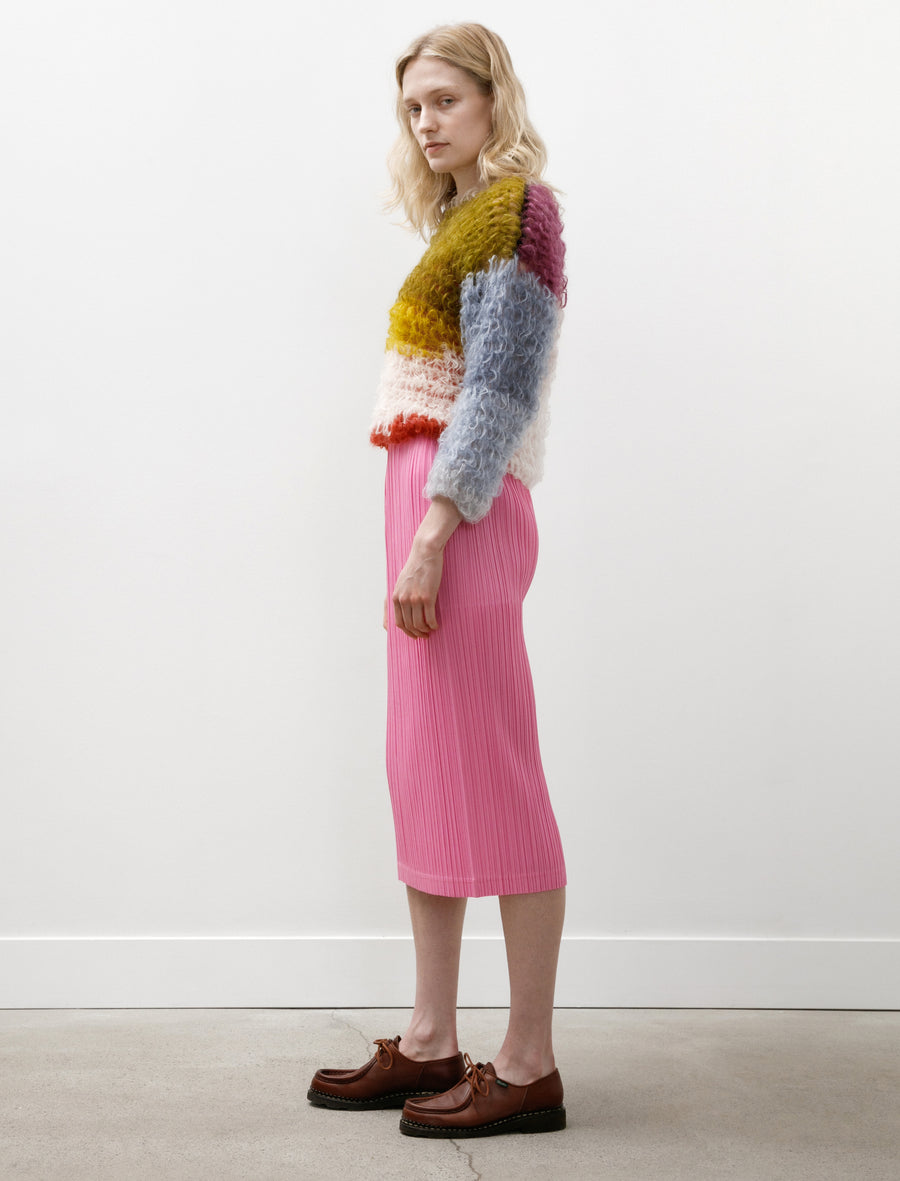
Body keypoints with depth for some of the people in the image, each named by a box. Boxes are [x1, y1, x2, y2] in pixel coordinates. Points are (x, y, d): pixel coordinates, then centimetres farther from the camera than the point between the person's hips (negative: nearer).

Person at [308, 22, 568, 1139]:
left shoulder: (514, 207, -6)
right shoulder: (464, 218, 20)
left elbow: (498, 389, -15)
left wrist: (432, 536, -20)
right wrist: (418, 538, 16)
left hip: (464, 513, -9)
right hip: (426, 508, 9)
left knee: (487, 780, -6)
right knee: (424, 781, 10)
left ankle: (529, 1065, 3)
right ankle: (430, 1042, 19)